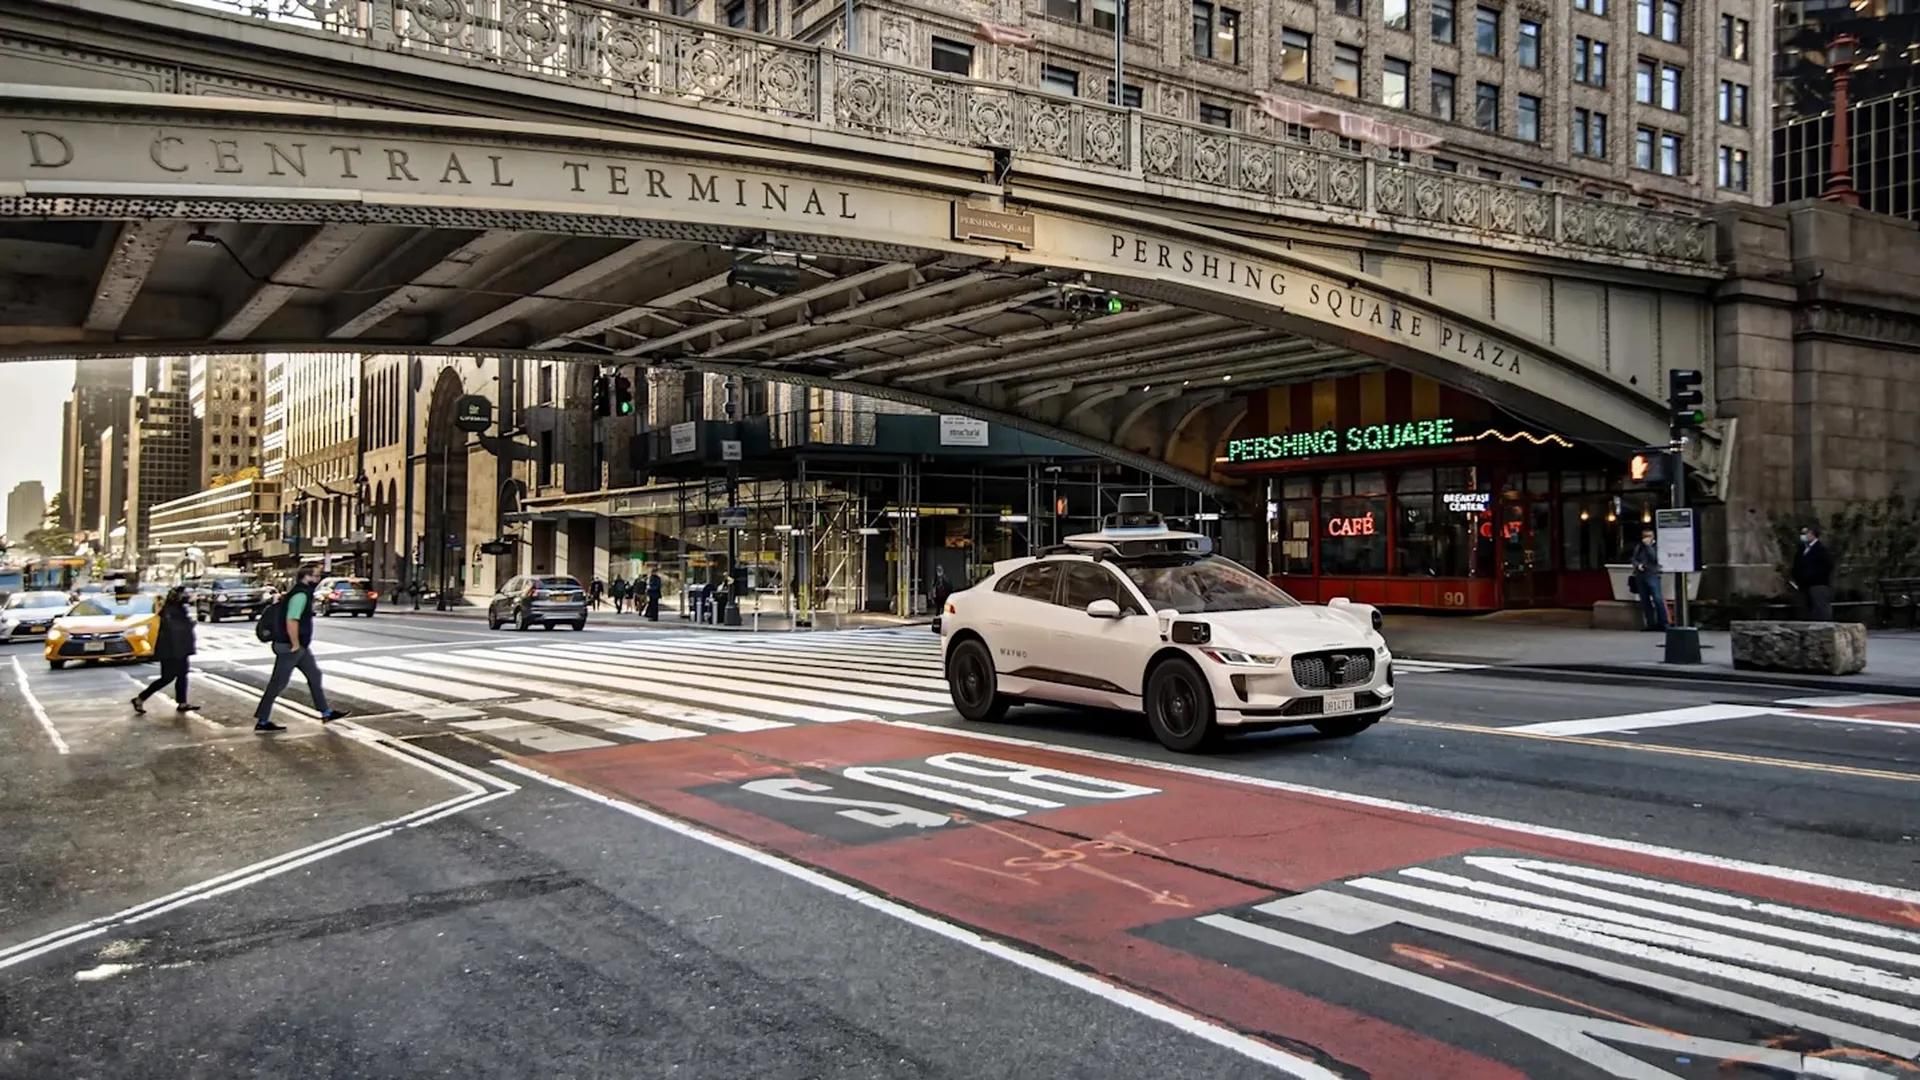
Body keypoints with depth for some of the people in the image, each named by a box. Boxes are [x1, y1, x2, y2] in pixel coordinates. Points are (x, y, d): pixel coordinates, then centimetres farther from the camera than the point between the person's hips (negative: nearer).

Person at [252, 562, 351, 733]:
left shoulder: (304, 593, 12)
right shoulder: (300, 595, -20)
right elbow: (291, 621, -29)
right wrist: (295, 645, -21)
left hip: (301, 647, 10)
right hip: (290, 647, -10)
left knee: (314, 675, 14)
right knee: (277, 684, -2)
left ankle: (326, 713, 20)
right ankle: (261, 721, 6)